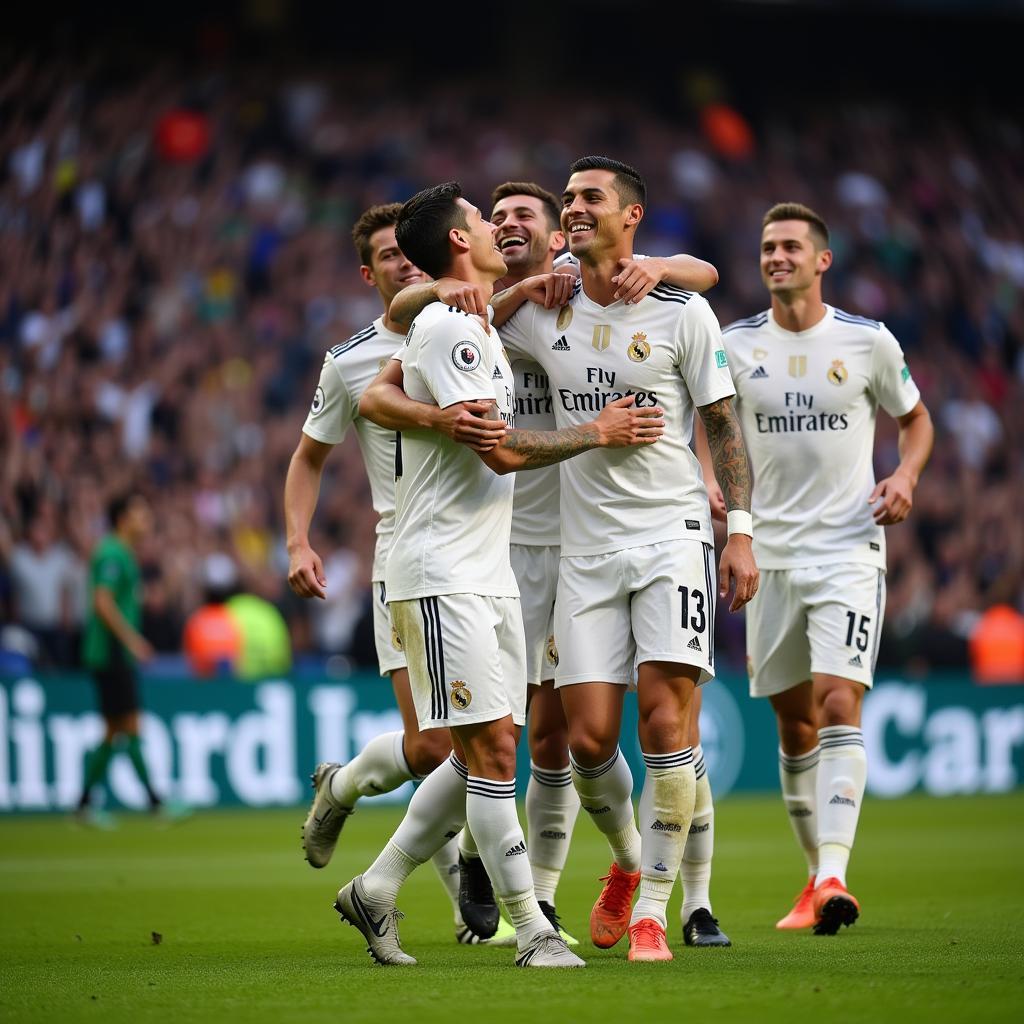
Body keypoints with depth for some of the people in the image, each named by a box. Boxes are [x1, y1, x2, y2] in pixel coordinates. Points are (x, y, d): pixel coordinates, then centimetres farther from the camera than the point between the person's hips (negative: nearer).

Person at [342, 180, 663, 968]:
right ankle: (533, 931, -9)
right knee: (491, 748, -10)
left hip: (490, 575, 9)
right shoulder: (447, 327, -13)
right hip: (443, 574, -9)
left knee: (485, 753, 8)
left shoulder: (475, 326, 16)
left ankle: (377, 890, 18)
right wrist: (598, 433, -7)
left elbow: (376, 398, 30)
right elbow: (503, 450, -17)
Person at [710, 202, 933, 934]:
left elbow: (916, 418, 13)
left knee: (839, 702, -17)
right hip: (771, 550, 3)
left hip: (850, 549, -3)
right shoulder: (737, 344, 3)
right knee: (793, 720, 8)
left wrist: (905, 476, -6)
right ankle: (817, 870, 23)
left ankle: (833, 876, -25)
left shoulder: (868, 341, -1)